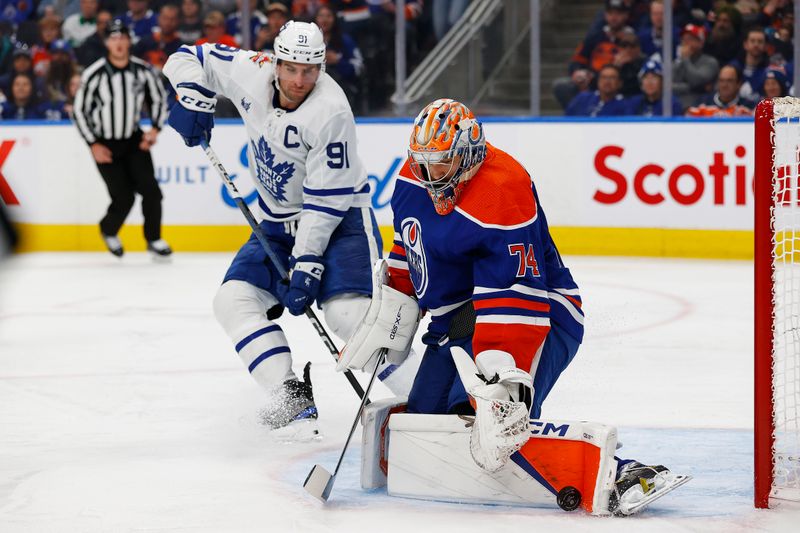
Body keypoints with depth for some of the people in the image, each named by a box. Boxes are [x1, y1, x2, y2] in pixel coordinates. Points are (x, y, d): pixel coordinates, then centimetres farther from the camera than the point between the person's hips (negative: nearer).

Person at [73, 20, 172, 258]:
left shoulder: (143, 70, -9)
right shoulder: (94, 74, -17)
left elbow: (159, 99, 7)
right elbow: (79, 110, -8)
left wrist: (155, 129, -4)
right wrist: (93, 145, -10)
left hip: (134, 140, 3)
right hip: (105, 144, -3)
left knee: (150, 189, -10)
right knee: (124, 198, -6)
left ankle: (154, 239, 7)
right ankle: (108, 231, 25)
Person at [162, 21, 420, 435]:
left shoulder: (330, 112, -26)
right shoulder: (252, 72, -9)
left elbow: (326, 200, -24)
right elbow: (188, 59, 5)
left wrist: (307, 264, -26)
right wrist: (192, 100, -14)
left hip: (340, 216, -7)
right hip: (280, 222, 7)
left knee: (348, 311, -26)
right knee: (235, 299, -9)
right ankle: (290, 399, -12)